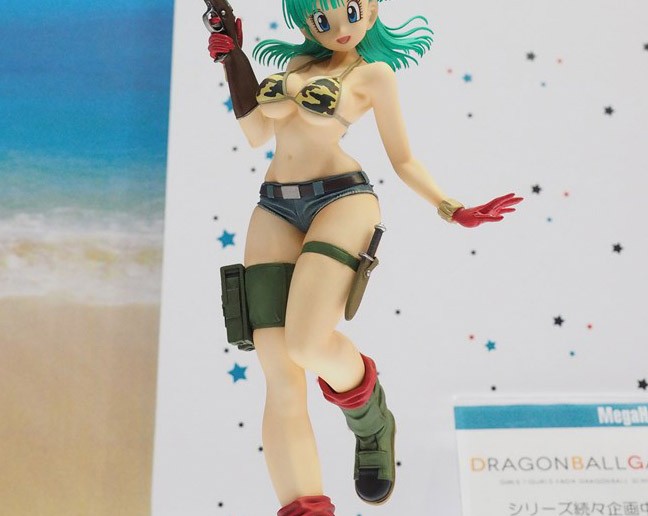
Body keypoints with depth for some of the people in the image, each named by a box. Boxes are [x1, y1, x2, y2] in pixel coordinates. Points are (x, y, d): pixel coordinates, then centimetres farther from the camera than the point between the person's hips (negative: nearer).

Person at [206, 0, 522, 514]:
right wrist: (233, 59, 18)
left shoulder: (375, 73, 10)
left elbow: (404, 161, 11)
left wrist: (454, 210, 0)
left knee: (307, 344, -28)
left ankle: (371, 415, 7)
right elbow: (257, 133, 21)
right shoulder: (298, 62, 24)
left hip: (340, 198, -4)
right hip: (275, 207, 5)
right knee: (279, 375, -11)